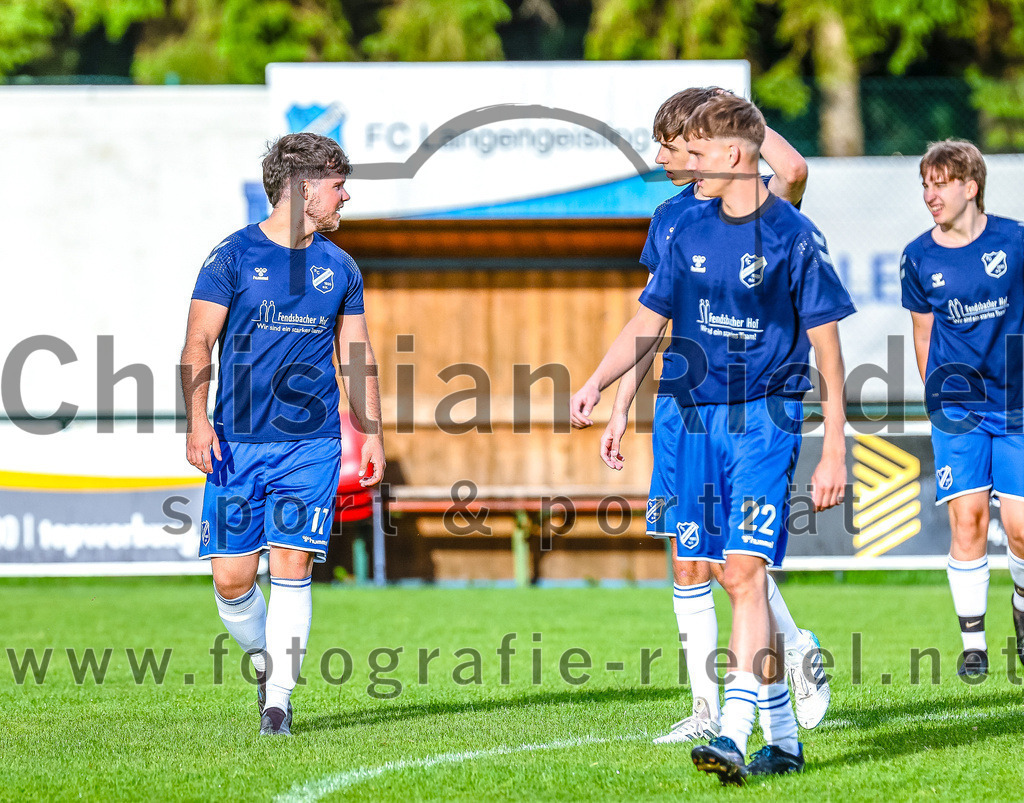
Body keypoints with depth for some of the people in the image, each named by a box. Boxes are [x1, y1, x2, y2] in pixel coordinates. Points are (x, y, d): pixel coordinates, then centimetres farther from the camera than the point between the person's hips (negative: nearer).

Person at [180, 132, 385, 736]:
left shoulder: (339, 268, 11)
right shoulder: (234, 256, 1)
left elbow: (358, 358, 18)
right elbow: (199, 344, -2)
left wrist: (373, 435, 11)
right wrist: (197, 421, -14)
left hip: (312, 444, 2)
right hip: (237, 441, -2)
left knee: (292, 567, -9)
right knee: (232, 577, -4)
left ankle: (280, 696, -4)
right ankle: (266, 660, 23)